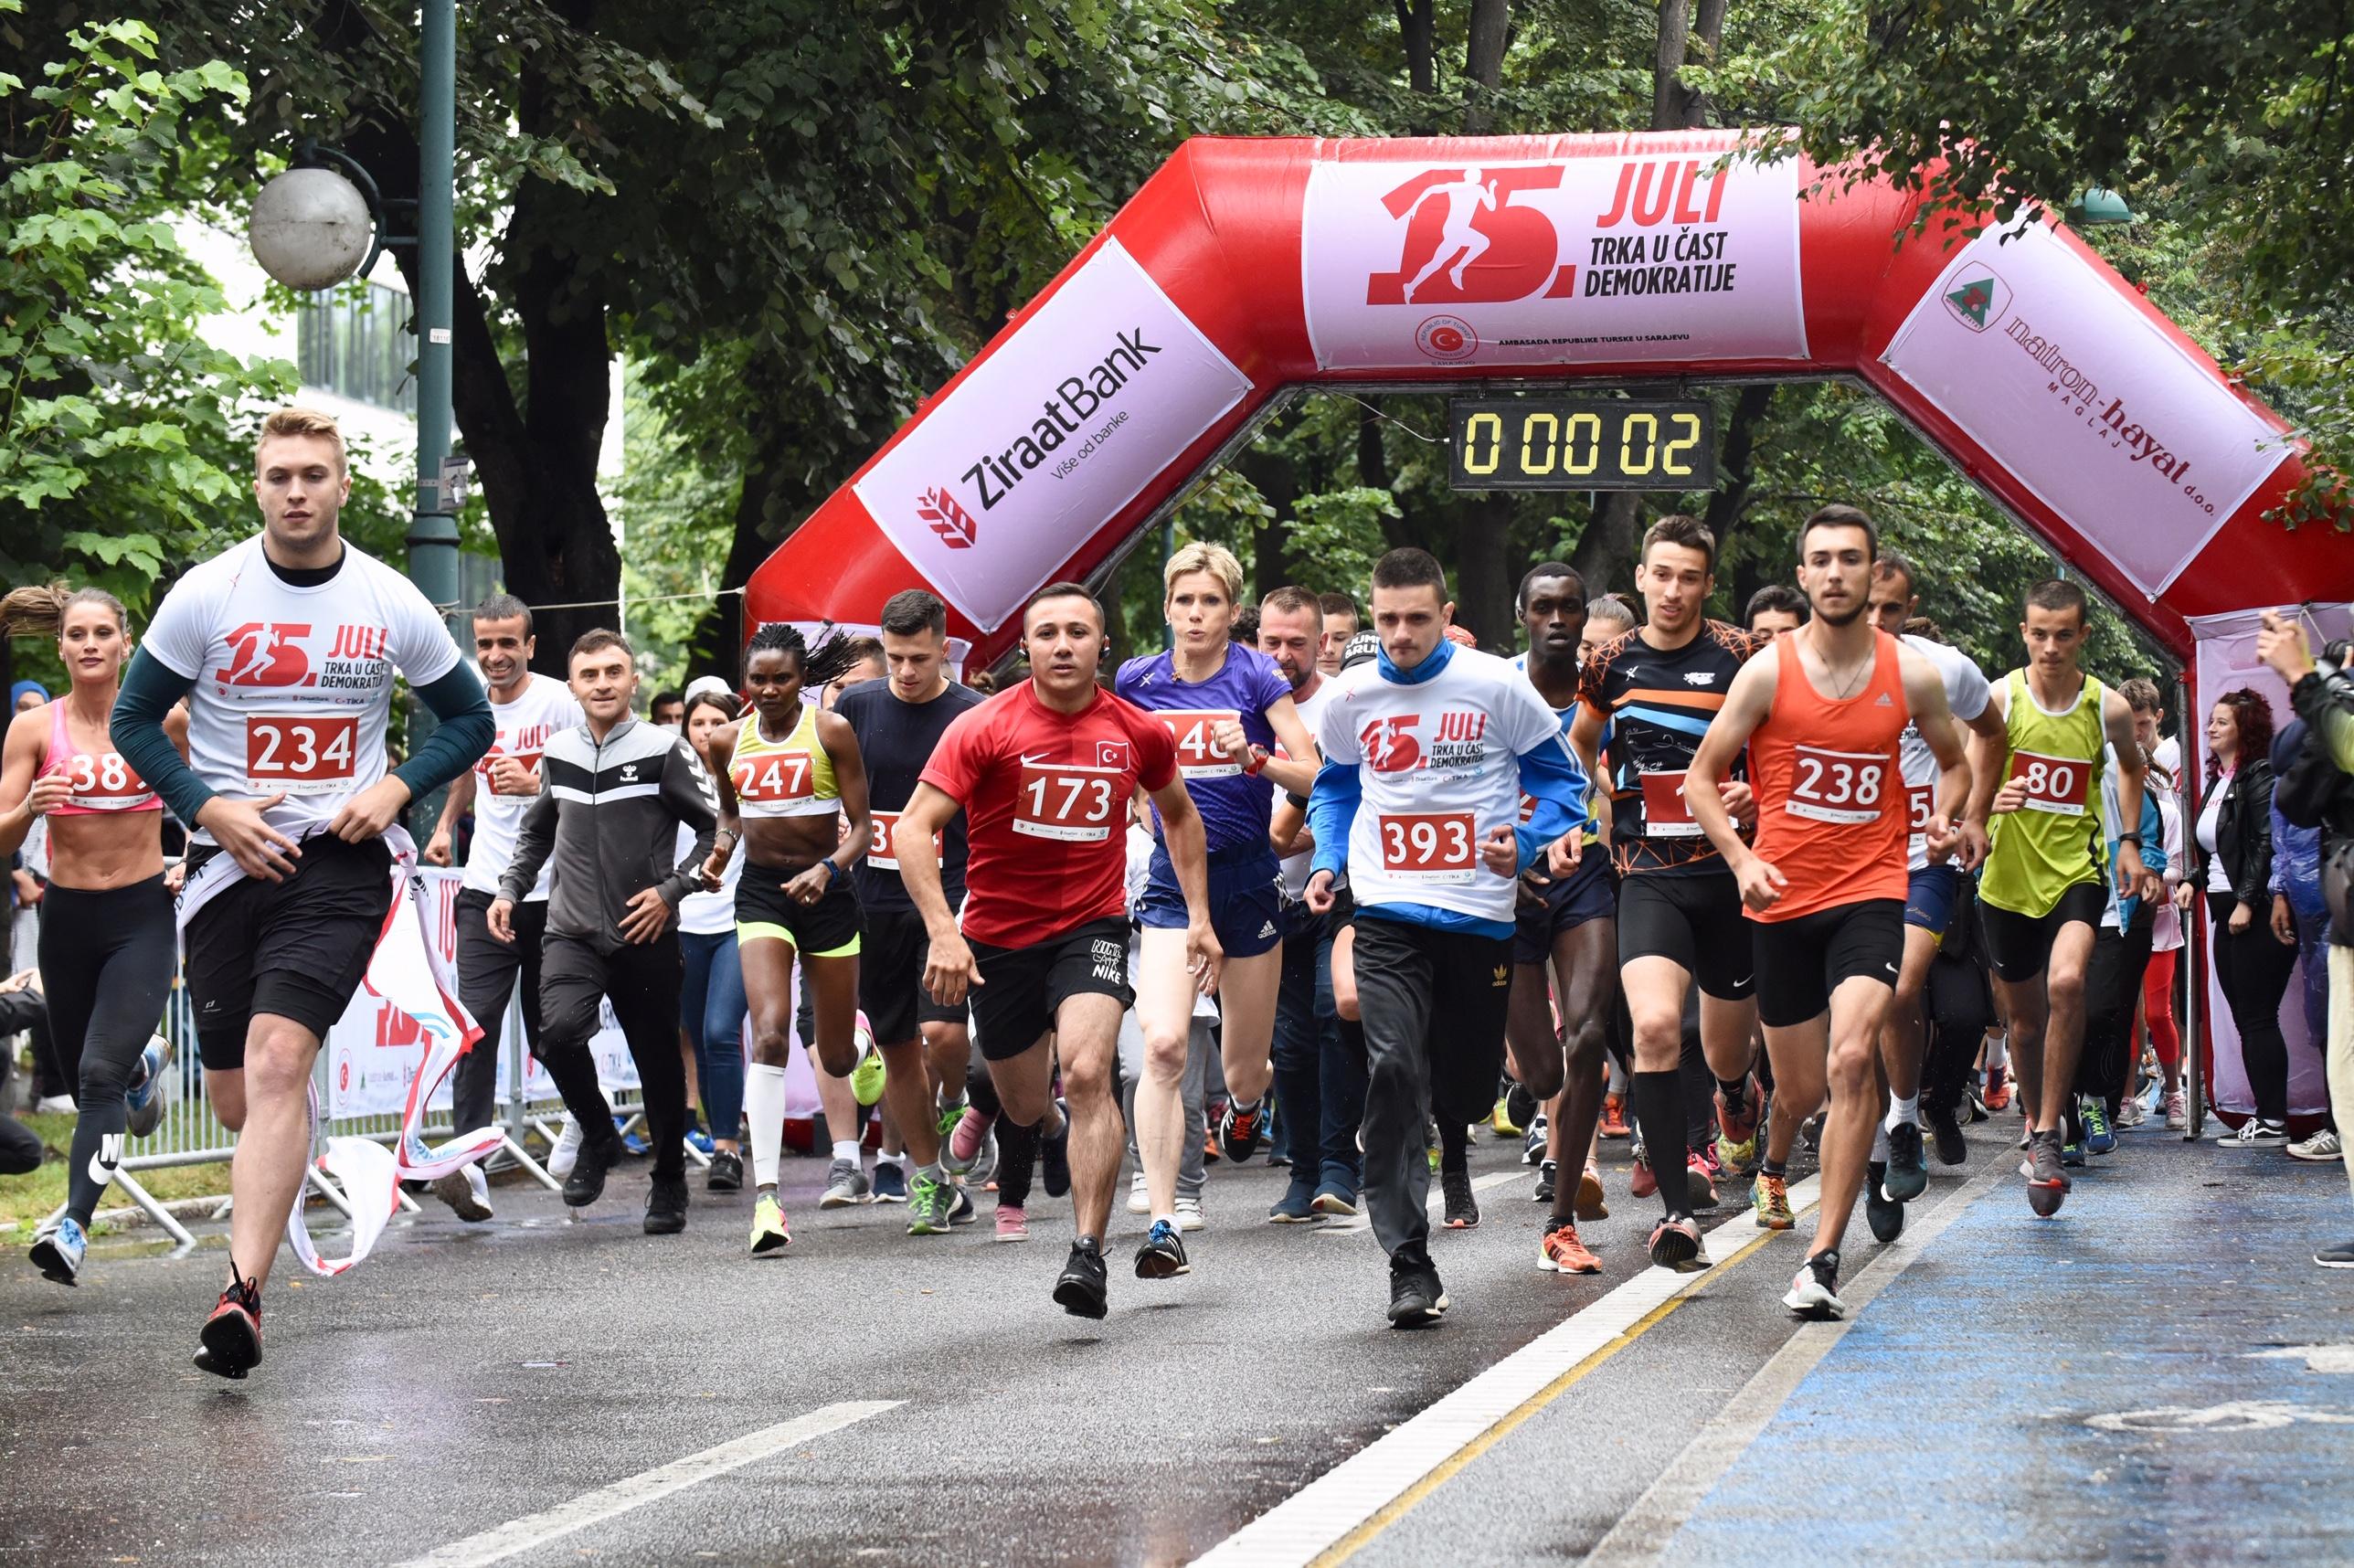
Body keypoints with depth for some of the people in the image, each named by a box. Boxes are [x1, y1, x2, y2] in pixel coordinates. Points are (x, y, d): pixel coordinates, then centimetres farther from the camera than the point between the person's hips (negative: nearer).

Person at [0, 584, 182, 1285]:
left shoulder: (162, 720, -5)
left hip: (143, 917, -3)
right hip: (67, 917, 3)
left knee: (100, 1075, -17)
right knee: (82, 1078, 17)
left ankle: (73, 1226, -19)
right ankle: (144, 1066, 53)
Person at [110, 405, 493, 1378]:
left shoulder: (391, 604, 1)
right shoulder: (207, 594, -1)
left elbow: (469, 719, 14)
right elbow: (134, 721, 6)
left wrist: (396, 788, -3)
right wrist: (211, 809, -8)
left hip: (340, 860, -2)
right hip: (234, 859, 2)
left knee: (278, 1057, -21)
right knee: (236, 1098, 7)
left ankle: (242, 1296, -26)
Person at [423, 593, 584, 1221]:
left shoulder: (560, 701, -6)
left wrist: (537, 786, -22)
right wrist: (446, 823, 23)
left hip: (553, 890, -3)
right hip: (486, 887, 3)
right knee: (477, 1020, -12)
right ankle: (470, 1164, -19)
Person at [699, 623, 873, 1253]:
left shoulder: (832, 731, -7)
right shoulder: (730, 742, 4)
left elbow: (862, 824, -6)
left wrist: (828, 870, -25)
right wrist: (720, 851, 2)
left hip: (826, 894, -1)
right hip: (761, 893, 1)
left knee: (835, 1052, 10)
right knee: (770, 1034, -19)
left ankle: (846, 1155, 46)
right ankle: (765, 1193, -25)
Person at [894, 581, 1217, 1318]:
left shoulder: (1138, 732, -3)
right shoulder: (985, 728, -13)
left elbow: (1179, 815, 18)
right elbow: (913, 830, -18)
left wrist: (1199, 916, 13)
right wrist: (943, 931, -29)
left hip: (1092, 926, 0)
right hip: (998, 936, 0)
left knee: (1087, 1073, -24)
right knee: (1025, 1109, 14)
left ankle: (1088, 1254, -21)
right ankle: (1056, 1132, 54)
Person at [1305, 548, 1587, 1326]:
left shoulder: (1496, 685, -4)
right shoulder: (1352, 696, 3)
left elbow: (1559, 778, 5)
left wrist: (1523, 842, -12)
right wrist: (1328, 860, 6)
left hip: (1480, 912, 0)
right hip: (1388, 917, 0)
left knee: (1466, 1083, 8)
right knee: (1393, 1072, -17)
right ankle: (1408, 1262, -16)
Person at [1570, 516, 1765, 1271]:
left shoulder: (1741, 657, -5)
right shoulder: (1612, 664, 4)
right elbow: (1580, 744, 24)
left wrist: (1756, 796, -14)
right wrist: (1603, 819, 13)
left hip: (1728, 873, 0)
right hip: (1649, 876, 0)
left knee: (1726, 1052, 13)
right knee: (1655, 1026, -23)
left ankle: (1738, 1097, 53)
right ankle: (1675, 1210, -19)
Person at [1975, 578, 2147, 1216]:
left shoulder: (2108, 708, -3)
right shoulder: (1998, 699, -7)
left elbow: (2132, 765, 20)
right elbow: (1972, 791, -6)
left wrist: (2130, 841, 13)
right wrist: (1987, 807, -29)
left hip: (2076, 870, -1)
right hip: (2009, 877, 1)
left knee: (2067, 982, -26)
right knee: (2022, 1018, 12)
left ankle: (2048, 1135, -18)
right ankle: (2038, 1124, 37)